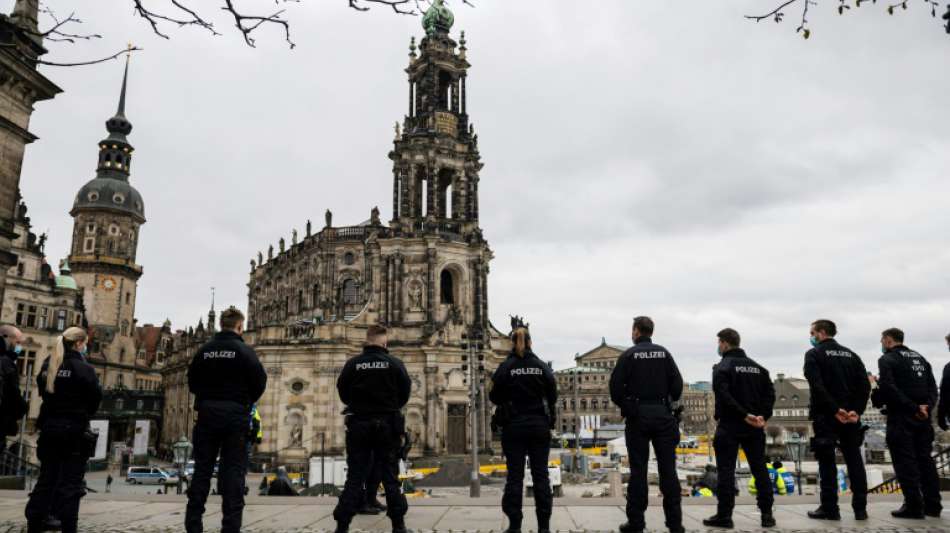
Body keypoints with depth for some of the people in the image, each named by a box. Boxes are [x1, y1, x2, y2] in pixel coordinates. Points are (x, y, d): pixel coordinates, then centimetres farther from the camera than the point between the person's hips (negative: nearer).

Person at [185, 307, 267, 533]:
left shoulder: (204, 350, 5)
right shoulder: (244, 351, -8)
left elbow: (192, 382, 8)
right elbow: (259, 382, -11)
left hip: (207, 414, 4)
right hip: (235, 415, -4)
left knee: (202, 468, 10)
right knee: (233, 471, 1)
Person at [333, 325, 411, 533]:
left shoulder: (352, 364, -4)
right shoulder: (395, 364, -5)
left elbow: (343, 395, 3)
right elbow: (405, 395, 1)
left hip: (359, 424, 1)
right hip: (387, 424, 0)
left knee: (355, 477, 5)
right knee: (390, 476, 8)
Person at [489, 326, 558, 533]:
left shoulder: (505, 367, -7)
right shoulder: (542, 366, -2)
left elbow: (494, 396, -4)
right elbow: (553, 396, 1)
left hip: (513, 425, -1)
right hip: (539, 425, 1)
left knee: (514, 475, 4)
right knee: (540, 474, 6)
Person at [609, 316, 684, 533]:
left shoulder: (628, 355, -3)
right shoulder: (664, 353, 4)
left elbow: (615, 386, -8)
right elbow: (677, 384, -1)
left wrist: (625, 406, 9)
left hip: (638, 416, -2)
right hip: (663, 415, 2)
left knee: (638, 470, 2)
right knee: (668, 469, 5)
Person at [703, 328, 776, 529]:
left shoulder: (723, 367, -7)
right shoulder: (758, 368, 12)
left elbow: (723, 396, -21)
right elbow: (770, 393, 5)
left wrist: (744, 415, -19)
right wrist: (763, 416, -1)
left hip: (729, 426, -5)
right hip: (754, 428, 5)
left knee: (726, 471, 0)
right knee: (760, 469, 12)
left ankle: (724, 515, 1)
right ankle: (767, 514, 14)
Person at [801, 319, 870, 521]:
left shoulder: (814, 354, -3)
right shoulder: (851, 355, 14)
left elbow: (817, 386, -17)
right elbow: (865, 385, 3)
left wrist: (834, 409, -18)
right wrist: (857, 410, -3)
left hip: (825, 415, -5)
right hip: (851, 415, 5)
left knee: (827, 462, -1)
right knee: (854, 461, 9)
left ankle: (830, 508, 0)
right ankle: (860, 508, 11)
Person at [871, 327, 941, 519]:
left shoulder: (887, 359, -6)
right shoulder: (920, 358, 17)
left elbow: (888, 388, -19)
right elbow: (932, 386, 10)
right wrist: (926, 406, -1)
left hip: (901, 417, -7)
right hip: (922, 417, 7)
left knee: (905, 462, -3)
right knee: (925, 460, 13)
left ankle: (914, 506, -3)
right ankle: (932, 504, 16)